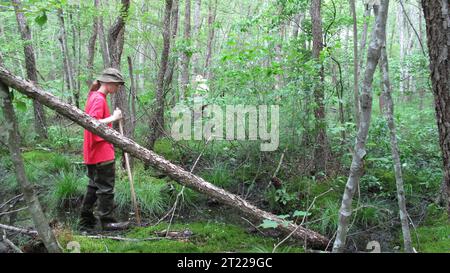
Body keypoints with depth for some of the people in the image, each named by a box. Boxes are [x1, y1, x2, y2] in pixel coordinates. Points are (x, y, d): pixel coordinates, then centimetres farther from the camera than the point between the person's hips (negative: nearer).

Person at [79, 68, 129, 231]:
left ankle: (86, 221, 24)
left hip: (93, 154, 10)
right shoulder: (99, 99, -15)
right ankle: (107, 222, 8)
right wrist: (113, 118, -21)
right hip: (102, 152, -10)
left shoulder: (95, 97, 16)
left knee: (94, 186, 17)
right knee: (106, 188, -1)